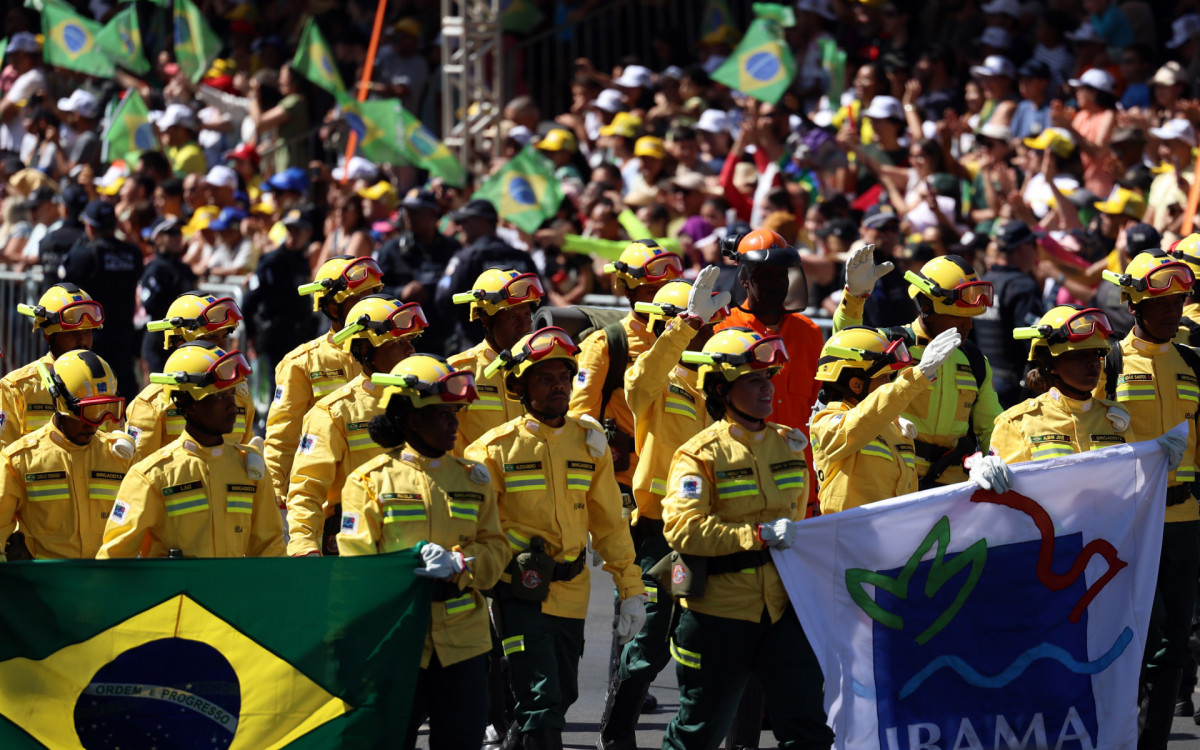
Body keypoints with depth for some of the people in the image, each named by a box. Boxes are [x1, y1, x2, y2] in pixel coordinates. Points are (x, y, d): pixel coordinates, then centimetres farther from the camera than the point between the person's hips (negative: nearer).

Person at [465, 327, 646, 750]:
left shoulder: (589, 443, 7)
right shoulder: (497, 448, -6)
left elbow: (609, 522, 13)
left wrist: (631, 589, 10)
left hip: (570, 591, 5)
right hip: (519, 590, -5)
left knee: (561, 697, 13)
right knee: (541, 701, -14)